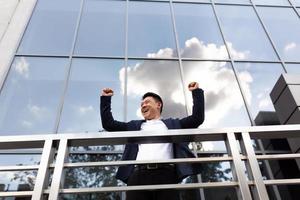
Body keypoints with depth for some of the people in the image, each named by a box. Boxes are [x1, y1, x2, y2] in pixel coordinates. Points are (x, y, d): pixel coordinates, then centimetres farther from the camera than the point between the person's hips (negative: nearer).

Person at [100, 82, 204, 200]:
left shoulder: (172, 124, 26)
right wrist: (105, 98, 28)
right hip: (139, 175, 2)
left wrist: (196, 92, 22)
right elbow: (108, 124, 28)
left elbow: (197, 118, 21)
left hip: (166, 174, -1)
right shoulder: (134, 126, 29)